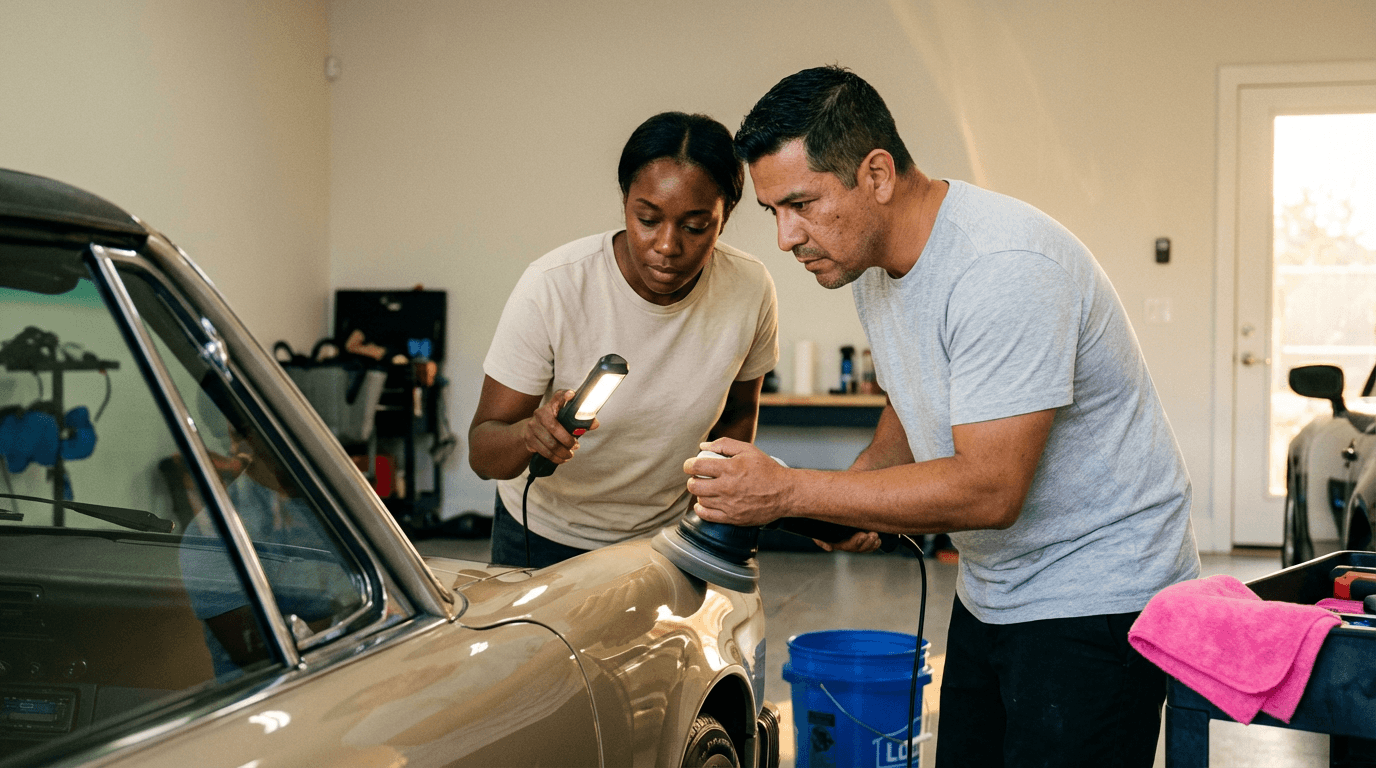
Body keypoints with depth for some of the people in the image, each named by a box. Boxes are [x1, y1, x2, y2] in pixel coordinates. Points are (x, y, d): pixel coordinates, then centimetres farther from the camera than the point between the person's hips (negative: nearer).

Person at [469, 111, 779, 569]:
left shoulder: (750, 290, -19)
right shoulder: (549, 289, -27)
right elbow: (483, 453, -25)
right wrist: (531, 433, -46)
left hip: (668, 533, 2)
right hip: (545, 540, -2)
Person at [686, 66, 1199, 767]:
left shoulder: (1004, 268, -27)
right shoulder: (871, 262, 3)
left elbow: (989, 489, -30)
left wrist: (790, 492, -28)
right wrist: (854, 490, -2)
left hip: (1097, 598, -8)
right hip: (992, 594, 9)